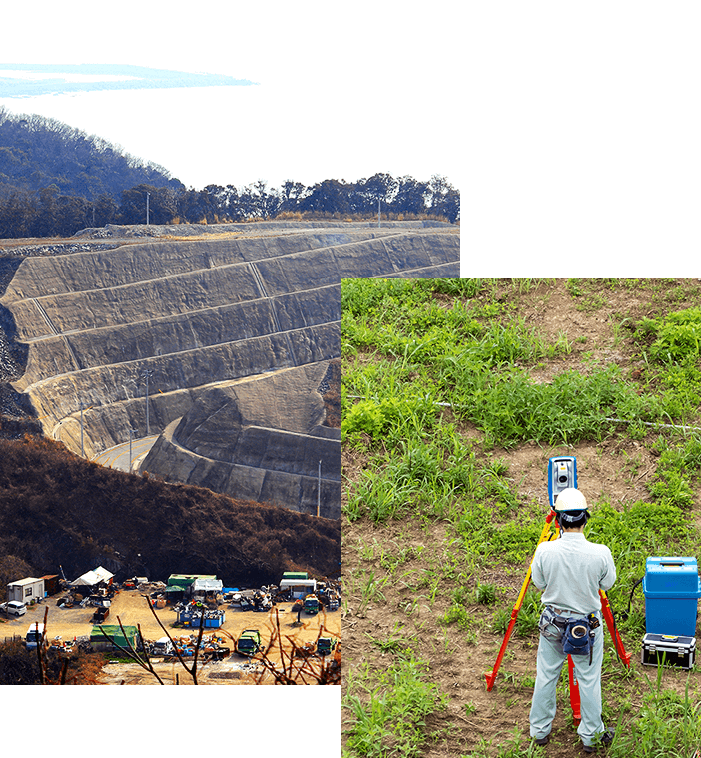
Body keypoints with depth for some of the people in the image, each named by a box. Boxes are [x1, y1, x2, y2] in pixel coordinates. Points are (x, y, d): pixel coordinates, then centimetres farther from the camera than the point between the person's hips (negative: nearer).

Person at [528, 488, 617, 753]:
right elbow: (607, 584, -3)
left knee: (546, 677, 18)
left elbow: (539, 583, -3)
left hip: (552, 623, 1)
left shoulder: (545, 551, -21)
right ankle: (591, 736, 29)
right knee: (589, 680, 15)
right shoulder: (600, 553, -23)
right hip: (588, 626, -1)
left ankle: (539, 730, 33)